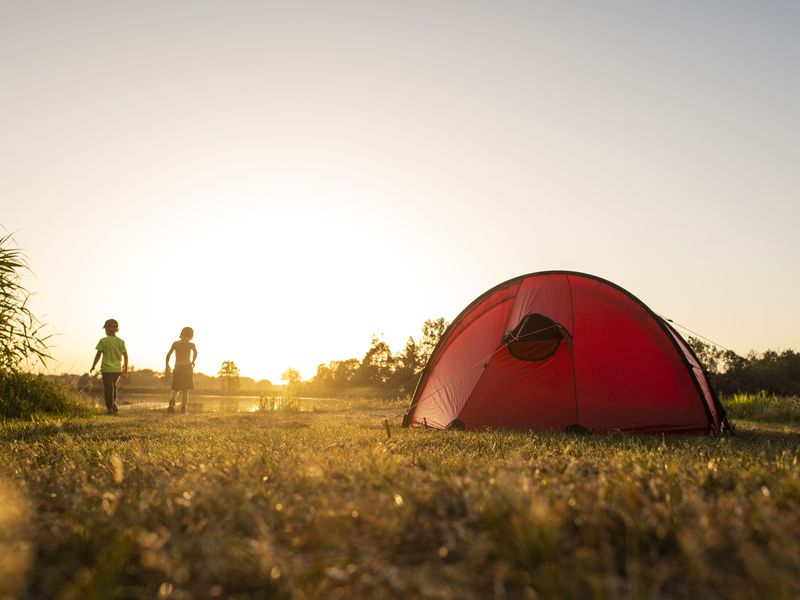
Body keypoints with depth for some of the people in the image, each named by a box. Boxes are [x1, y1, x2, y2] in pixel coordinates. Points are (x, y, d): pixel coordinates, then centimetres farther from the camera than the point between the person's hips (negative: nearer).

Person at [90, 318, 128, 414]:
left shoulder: (103, 341, -7)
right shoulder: (121, 342, 3)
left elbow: (98, 354, -4)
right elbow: (125, 355, 5)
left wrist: (93, 366, 7)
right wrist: (126, 368, 14)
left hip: (107, 369, -3)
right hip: (118, 369, 4)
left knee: (108, 389, 2)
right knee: (113, 386, 23)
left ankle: (110, 408, 1)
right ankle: (114, 404, 17)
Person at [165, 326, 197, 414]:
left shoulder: (175, 343, 7)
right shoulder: (191, 345, 1)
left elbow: (168, 354, -1)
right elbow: (195, 352, -19)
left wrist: (167, 366, 11)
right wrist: (193, 362, -6)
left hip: (177, 368, 2)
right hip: (187, 368, -2)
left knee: (176, 389, 11)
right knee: (185, 390, 8)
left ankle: (171, 403, -18)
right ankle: (183, 408, -3)